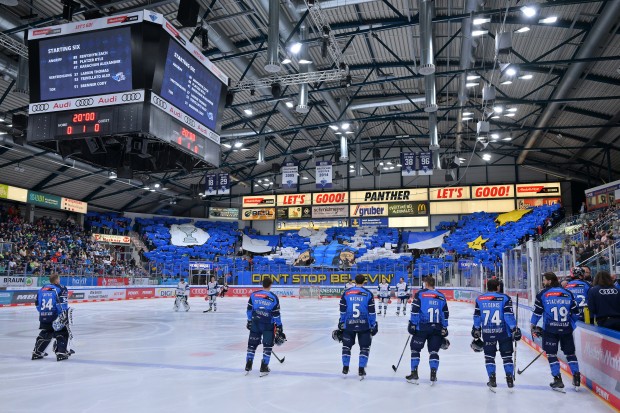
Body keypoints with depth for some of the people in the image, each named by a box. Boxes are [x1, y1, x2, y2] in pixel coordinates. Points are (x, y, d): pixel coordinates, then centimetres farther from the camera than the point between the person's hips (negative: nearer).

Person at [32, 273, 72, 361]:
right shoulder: (60, 289, -5)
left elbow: (38, 305, 18)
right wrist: (64, 314, -16)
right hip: (55, 317, -6)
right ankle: (61, 353, -5)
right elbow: (63, 304, -16)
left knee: (45, 334, 23)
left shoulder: (42, 289, 15)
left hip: (43, 317, 6)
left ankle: (37, 352, 28)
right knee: (62, 333, 4)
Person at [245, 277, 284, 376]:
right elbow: (276, 314, -3)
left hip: (255, 323, 3)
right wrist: (279, 328, 4)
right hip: (268, 325, -3)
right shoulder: (274, 297, -5)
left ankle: (248, 366, 18)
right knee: (267, 345, 9)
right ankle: (264, 368, 8)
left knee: (252, 344, 15)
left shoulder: (253, 295, 2)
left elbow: (249, 309, 7)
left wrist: (250, 321, 20)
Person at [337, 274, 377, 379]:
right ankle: (361, 370, 9)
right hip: (364, 325, -1)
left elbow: (342, 310, 5)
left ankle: (345, 368, 20)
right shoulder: (368, 294, -3)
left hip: (349, 324, 1)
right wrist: (373, 325, 5)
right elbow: (371, 311, -3)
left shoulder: (346, 293, 1)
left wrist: (341, 324, 14)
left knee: (346, 345, 17)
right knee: (364, 347, 11)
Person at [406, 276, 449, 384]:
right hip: (437, 328, 3)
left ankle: (414, 374, 9)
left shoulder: (420, 294, -2)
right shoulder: (441, 296, 10)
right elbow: (445, 314, 12)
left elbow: (415, 311, -7)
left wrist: (412, 324, -2)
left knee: (415, 349, 9)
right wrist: (444, 329, 17)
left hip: (422, 327, -3)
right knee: (434, 351, 11)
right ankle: (433, 375, 4)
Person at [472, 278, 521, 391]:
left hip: (487, 332, 1)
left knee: (489, 356, 12)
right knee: (506, 355, 12)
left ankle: (492, 379, 10)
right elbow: (508, 315, -11)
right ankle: (510, 379, 11)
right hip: (503, 332, -1)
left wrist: (476, 329, 17)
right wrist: (514, 329, -6)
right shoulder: (505, 298, -5)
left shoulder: (480, 299, 2)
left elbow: (477, 316, 7)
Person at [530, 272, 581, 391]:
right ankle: (576, 378, 16)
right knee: (570, 353, 16)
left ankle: (557, 380, 5)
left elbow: (537, 312, 0)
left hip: (550, 329, -3)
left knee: (551, 354, 6)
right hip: (566, 329, 3)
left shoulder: (543, 294, -2)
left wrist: (533, 326, 12)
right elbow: (575, 312, 10)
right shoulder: (568, 293, 7)